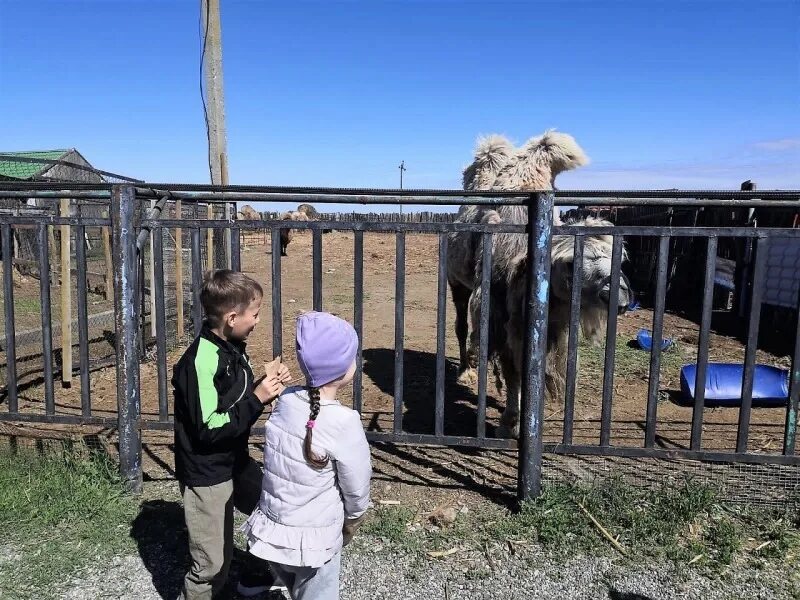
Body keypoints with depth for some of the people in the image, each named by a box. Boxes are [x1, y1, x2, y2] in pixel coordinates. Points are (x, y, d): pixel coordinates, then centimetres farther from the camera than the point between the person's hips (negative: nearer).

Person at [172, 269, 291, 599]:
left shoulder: (233, 347, 1)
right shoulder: (201, 361, -26)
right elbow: (210, 428, -27)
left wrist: (267, 387, -6)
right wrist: (258, 399, -24)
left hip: (236, 462, 9)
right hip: (206, 475, -9)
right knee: (212, 566, 0)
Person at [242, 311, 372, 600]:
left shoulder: (285, 401, -10)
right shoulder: (343, 423, -25)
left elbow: (283, 463, 2)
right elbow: (356, 489, -13)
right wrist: (352, 520, 7)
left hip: (270, 531, 5)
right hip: (313, 542, -5)